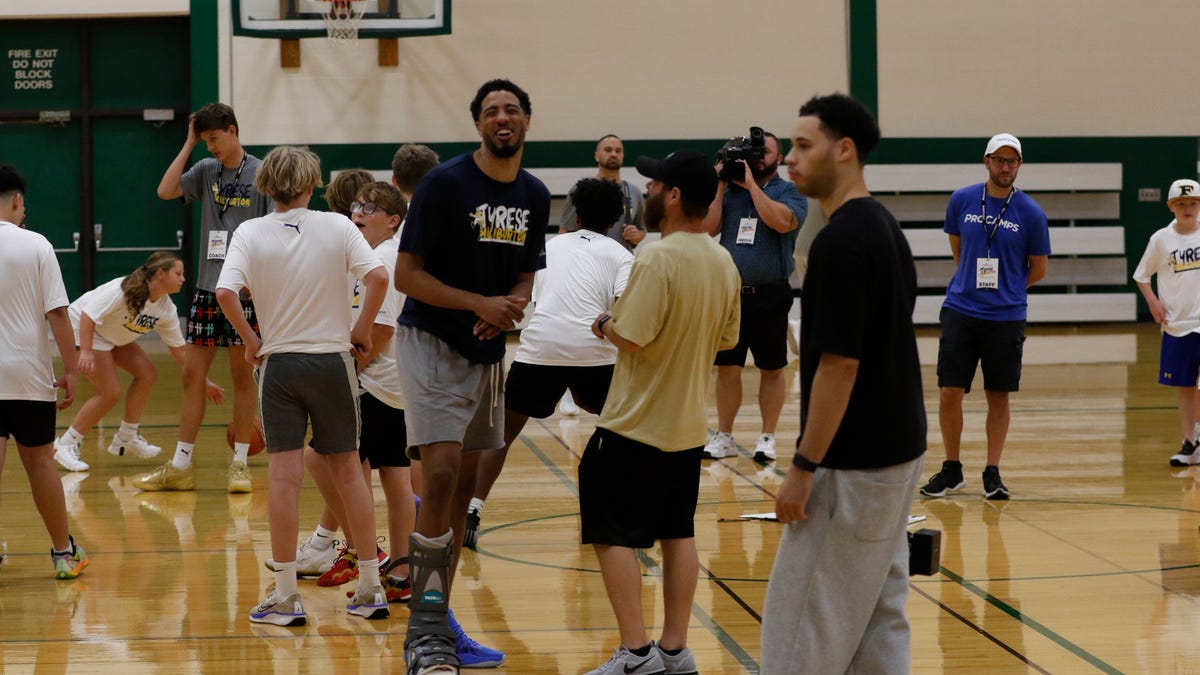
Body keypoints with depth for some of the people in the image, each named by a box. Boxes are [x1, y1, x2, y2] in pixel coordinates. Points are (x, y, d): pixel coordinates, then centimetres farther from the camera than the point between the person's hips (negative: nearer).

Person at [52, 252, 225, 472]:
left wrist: (203, 382, 2)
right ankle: (66, 444, -6)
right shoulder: (124, 290, -30)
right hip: (82, 329, -8)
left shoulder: (166, 309, -6)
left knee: (147, 375, -1)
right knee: (110, 393, -16)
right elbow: (88, 315, -33)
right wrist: (85, 352, -41)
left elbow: (179, 350, 2)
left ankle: (126, 438, 12)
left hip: (113, 336, 8)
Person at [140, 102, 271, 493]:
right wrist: (189, 144, -3)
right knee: (192, 375, 5)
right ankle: (180, 466, 10)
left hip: (245, 290, -4)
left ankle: (240, 464, 10)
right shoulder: (206, 170, 8)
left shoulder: (262, 174, -4)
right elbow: (166, 191, -5)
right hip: (207, 288, 4)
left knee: (243, 375, 2)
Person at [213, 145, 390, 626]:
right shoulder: (337, 227, -2)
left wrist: (251, 340, -4)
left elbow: (225, 291, -16)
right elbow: (377, 277, -14)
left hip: (279, 363, -1)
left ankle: (285, 596, -1)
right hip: (333, 360, 1)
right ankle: (370, 588, 15)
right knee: (347, 470, 11)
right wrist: (362, 330, -2)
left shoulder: (251, 233, -3)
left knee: (284, 476, -1)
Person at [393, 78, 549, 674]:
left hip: (488, 351, 7)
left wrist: (513, 306, -8)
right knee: (440, 477, -17)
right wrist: (480, 304, -22)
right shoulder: (445, 183, -14)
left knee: (463, 488, 11)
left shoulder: (534, 196, 5)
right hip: (431, 341, -7)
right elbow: (406, 275, -14)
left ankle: (436, 625, 20)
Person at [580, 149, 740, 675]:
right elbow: (727, 338, 12)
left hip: (636, 425, -8)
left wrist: (605, 325, -4)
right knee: (678, 534, 14)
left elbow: (632, 337, -24)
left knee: (612, 534, 1)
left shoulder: (658, 259, -21)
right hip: (689, 425, 8)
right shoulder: (723, 261, 4)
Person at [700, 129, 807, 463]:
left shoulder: (789, 192, 0)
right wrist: (720, 185, -4)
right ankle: (724, 437, 14)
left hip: (769, 296, -3)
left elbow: (782, 221, -21)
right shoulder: (728, 190, 10)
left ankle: (767, 437, 12)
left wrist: (752, 184, -15)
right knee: (726, 368, 6)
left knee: (771, 369, 4)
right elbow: (708, 228, 0)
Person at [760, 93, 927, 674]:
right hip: (897, 450, 10)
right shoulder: (885, 227, 11)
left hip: (852, 464, -10)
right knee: (878, 619, 13)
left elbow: (840, 364, -22)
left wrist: (803, 467, -18)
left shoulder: (840, 239, -19)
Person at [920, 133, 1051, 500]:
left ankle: (992, 472, 15)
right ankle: (952, 470, 13)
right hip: (960, 312, 1)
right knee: (949, 393, -2)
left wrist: (1003, 288, 10)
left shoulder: (1031, 213, -4)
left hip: (1006, 318, -1)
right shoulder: (961, 201, 2)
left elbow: (1038, 269, 7)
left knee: (999, 397, 5)